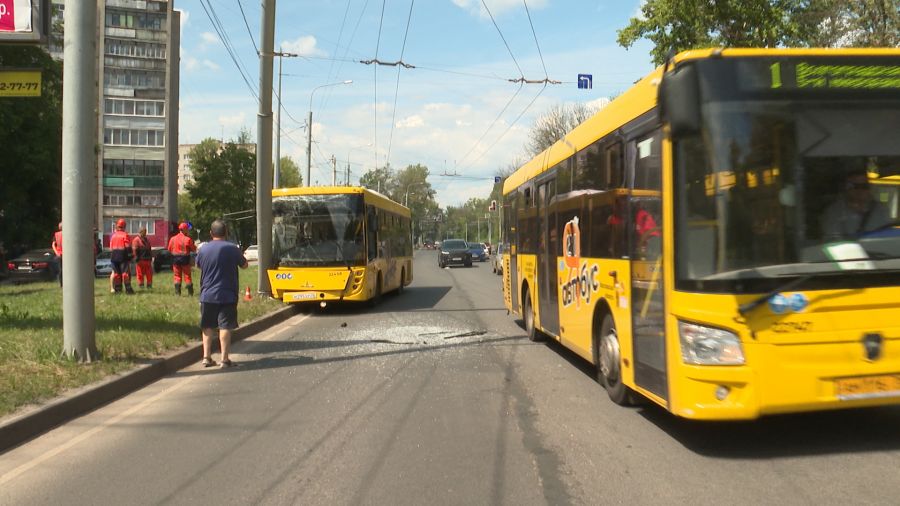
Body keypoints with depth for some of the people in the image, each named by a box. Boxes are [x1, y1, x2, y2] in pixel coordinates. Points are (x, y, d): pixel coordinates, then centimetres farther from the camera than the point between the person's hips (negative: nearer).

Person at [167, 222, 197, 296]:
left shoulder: (173, 238, 0)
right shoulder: (188, 239, -12)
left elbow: (169, 249, 7)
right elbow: (193, 249, -6)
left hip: (175, 259, 2)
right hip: (185, 258, -2)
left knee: (177, 276, 9)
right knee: (187, 276, 6)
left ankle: (177, 292, 4)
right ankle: (190, 292, 10)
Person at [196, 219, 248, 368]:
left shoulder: (204, 249, 0)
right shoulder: (232, 249, -9)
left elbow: (198, 265, 18)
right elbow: (244, 265, 4)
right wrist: (240, 254, 21)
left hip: (207, 295, 3)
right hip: (227, 295, -3)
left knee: (207, 327, 14)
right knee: (225, 326, 1)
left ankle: (206, 357, 15)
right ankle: (225, 359, 1)